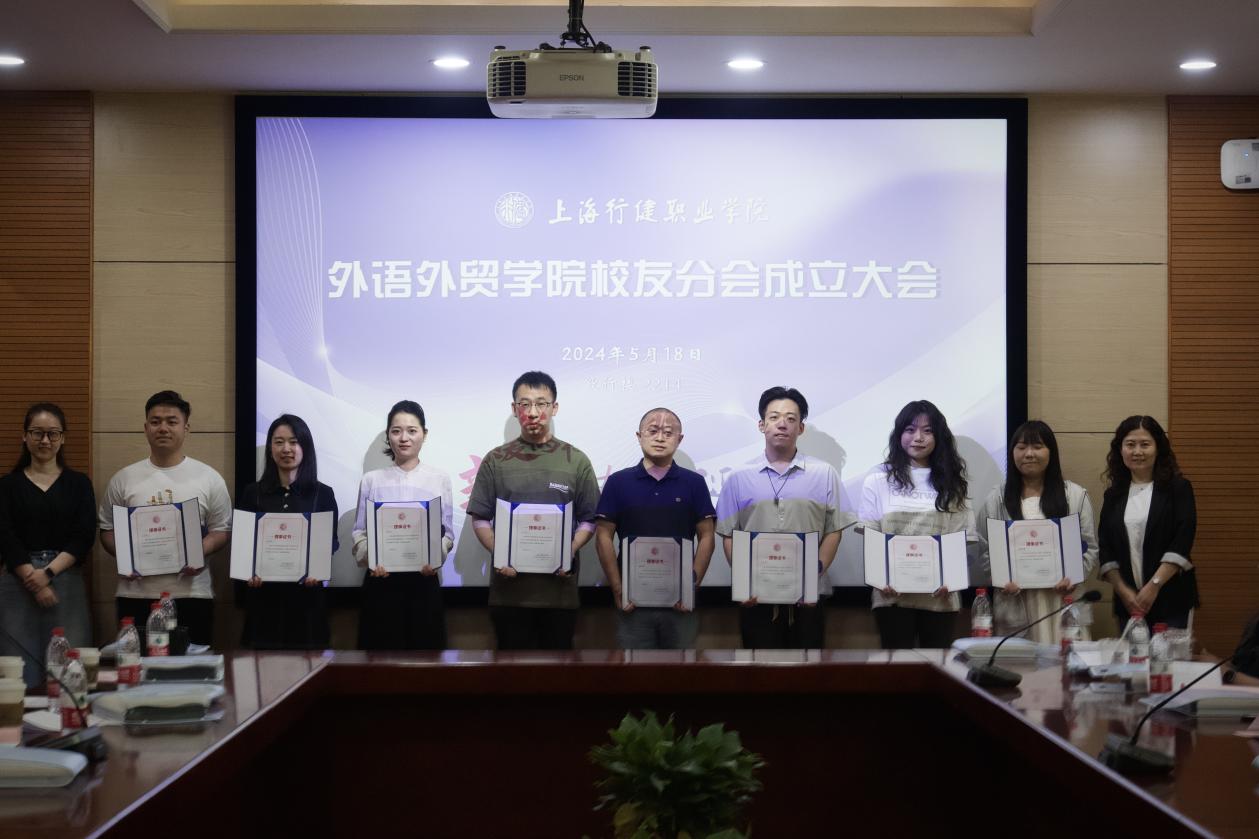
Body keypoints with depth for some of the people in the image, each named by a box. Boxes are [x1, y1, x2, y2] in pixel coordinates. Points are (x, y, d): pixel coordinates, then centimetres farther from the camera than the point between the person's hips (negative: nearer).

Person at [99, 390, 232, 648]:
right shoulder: (124, 479, 9)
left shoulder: (209, 479, 5)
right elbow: (108, 529, 11)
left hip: (192, 596, -1)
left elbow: (222, 529, 6)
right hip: (136, 596, 1)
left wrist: (201, 551, -14)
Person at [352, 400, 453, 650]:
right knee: (383, 649, 0)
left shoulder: (439, 479, 5)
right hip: (382, 579, 0)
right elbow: (360, 532, 4)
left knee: (424, 647, 1)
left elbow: (447, 532, 4)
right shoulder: (372, 480, 5)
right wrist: (370, 559, -15)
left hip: (424, 578, 0)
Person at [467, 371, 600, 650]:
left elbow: (589, 520, 6)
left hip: (559, 588, 0)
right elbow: (480, 518, 5)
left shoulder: (576, 460, 5)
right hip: (509, 588, 0)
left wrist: (570, 553, -12)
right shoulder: (496, 460, 5)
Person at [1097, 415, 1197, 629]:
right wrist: (1123, 591, -6)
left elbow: (1182, 542, -9)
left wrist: (1154, 586, -16)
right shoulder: (1114, 495, 11)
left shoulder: (1178, 488, 1)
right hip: (1128, 601, 3)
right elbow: (1105, 549, 7)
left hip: (1172, 601, -3)